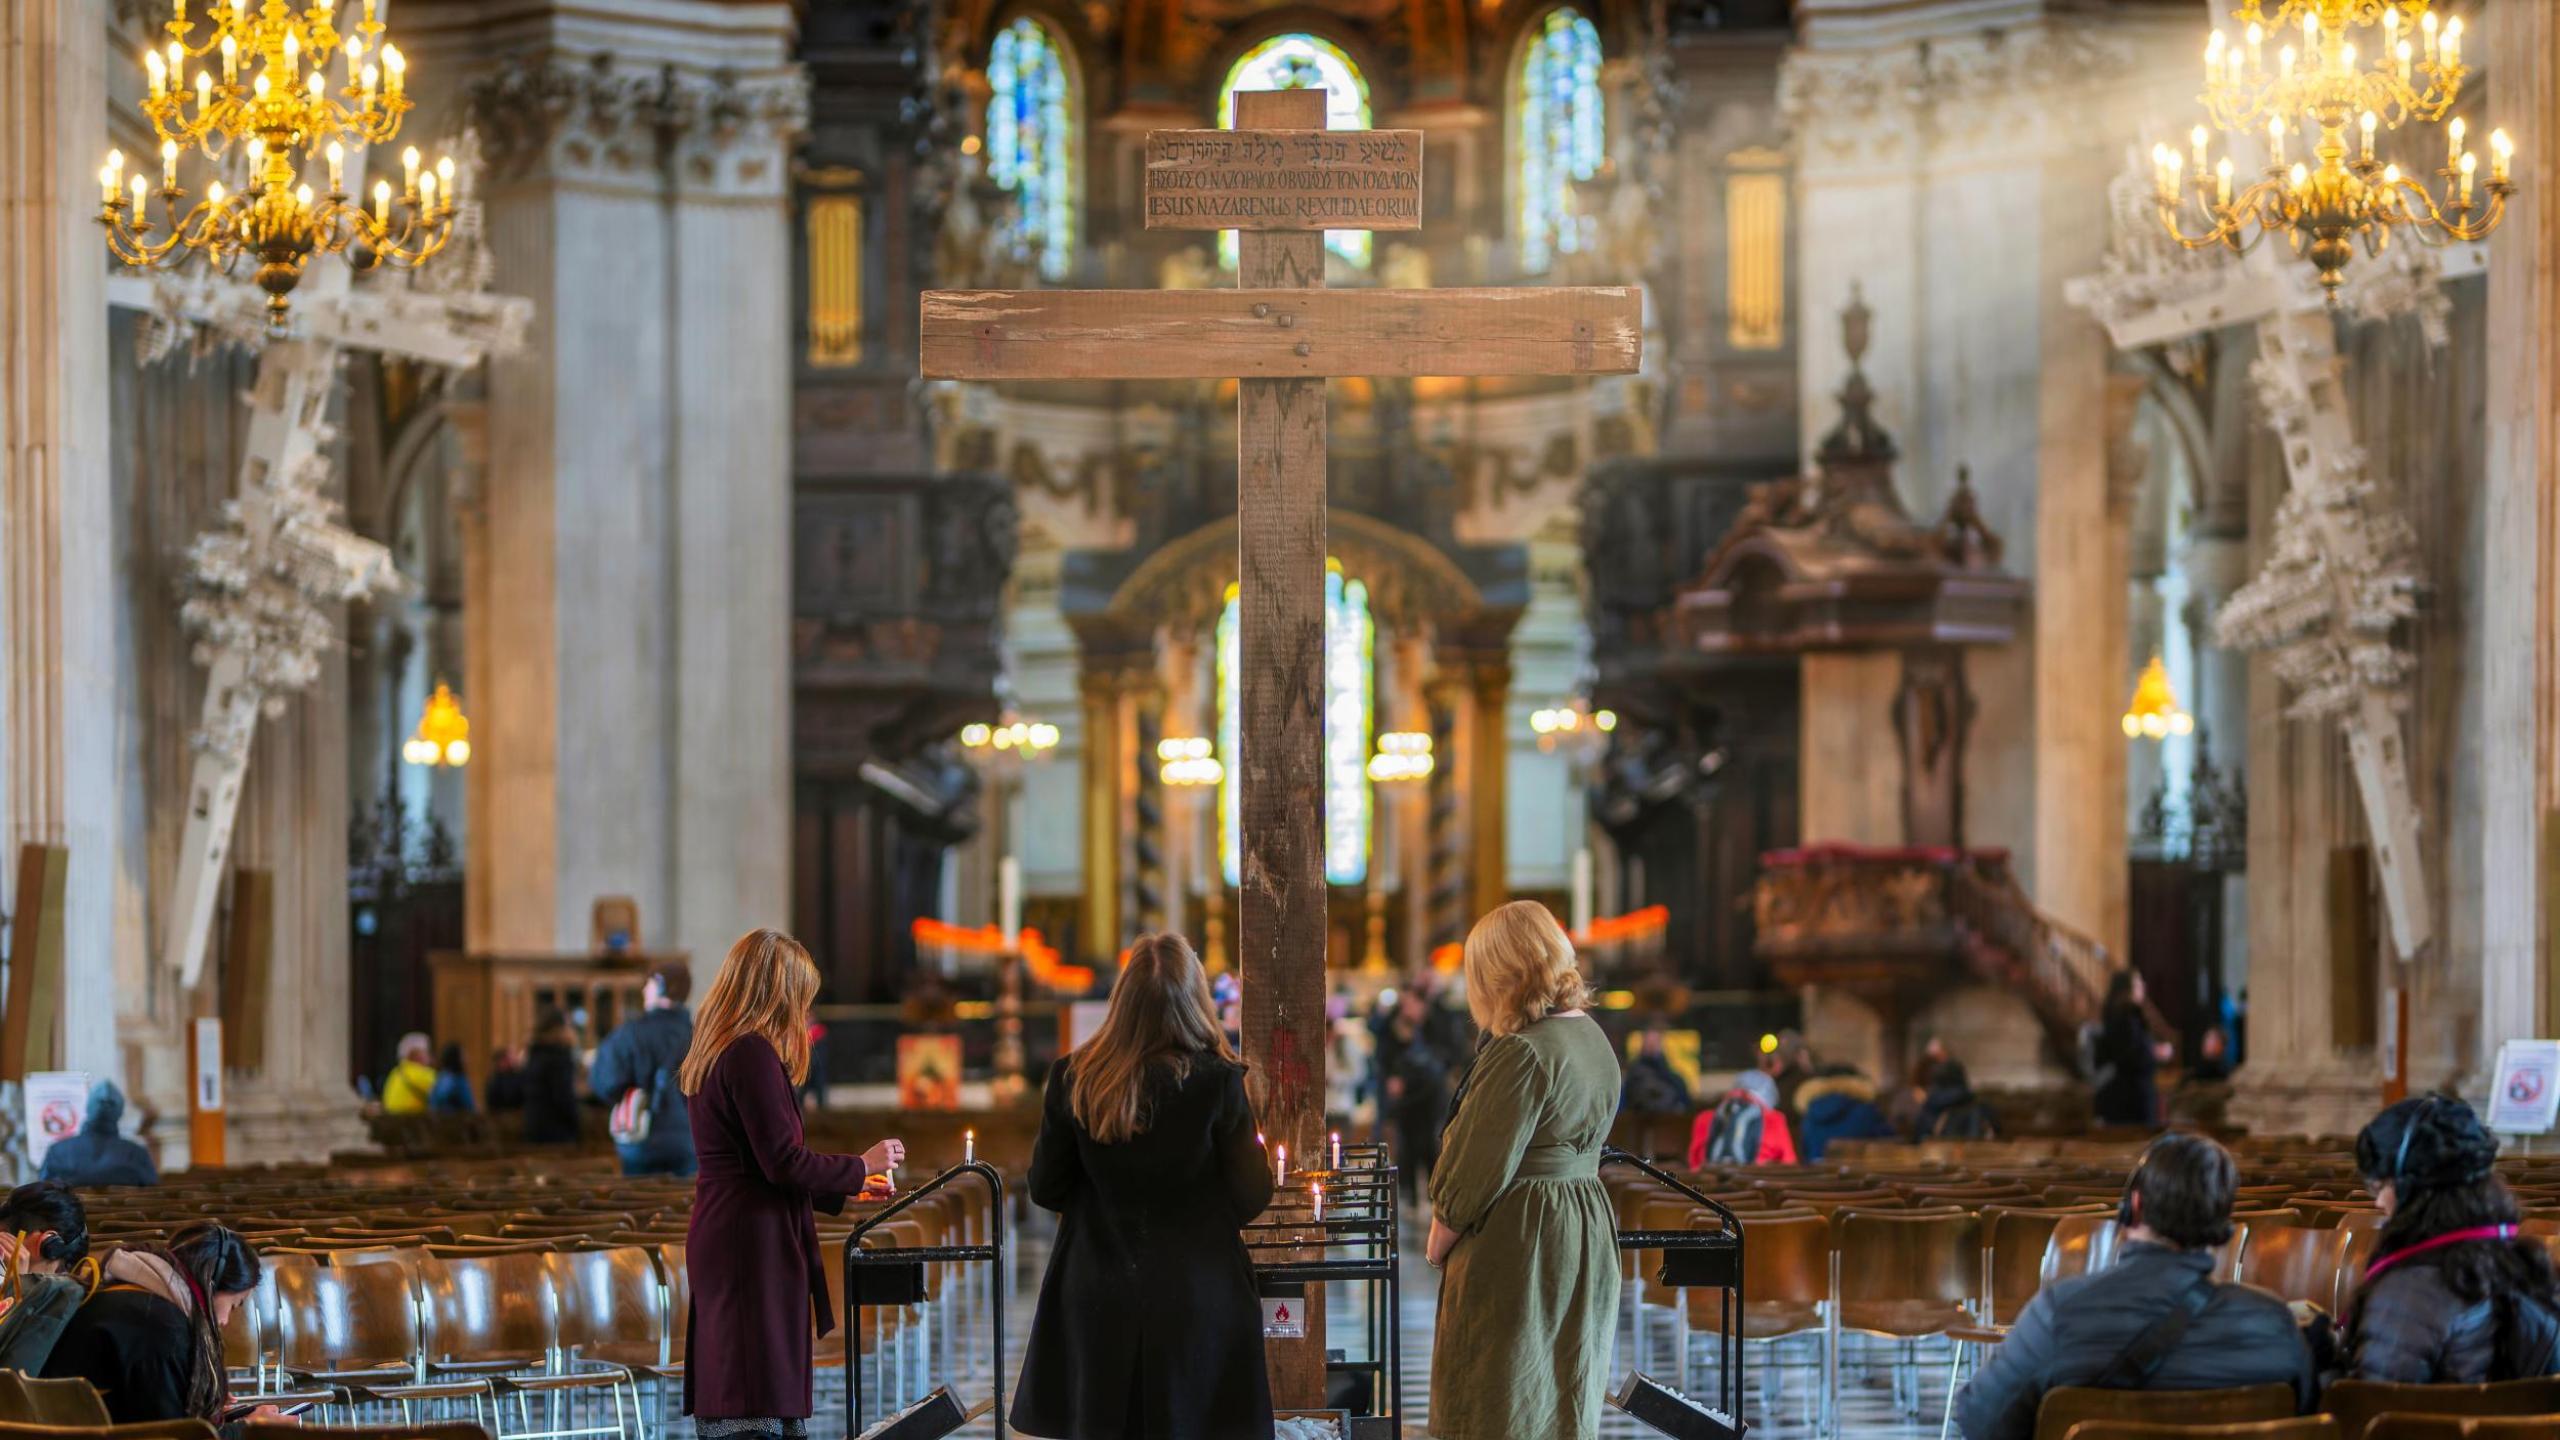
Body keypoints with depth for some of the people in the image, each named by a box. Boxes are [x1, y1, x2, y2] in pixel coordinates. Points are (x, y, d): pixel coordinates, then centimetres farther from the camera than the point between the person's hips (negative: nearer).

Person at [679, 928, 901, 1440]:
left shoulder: (710, 1056, 17)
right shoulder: (754, 1054, -13)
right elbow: (784, 1163, -17)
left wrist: (846, 1188, 28)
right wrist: (861, 1167, -2)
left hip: (714, 1246, 10)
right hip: (754, 1249, -10)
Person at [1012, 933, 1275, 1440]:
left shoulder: (1073, 1080, -5)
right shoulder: (1217, 1081, -12)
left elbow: (1046, 1191, 3)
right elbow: (1252, 1198, -6)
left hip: (1098, 1302, 2)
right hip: (1195, 1301, -2)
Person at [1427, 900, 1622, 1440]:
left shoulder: (1522, 1052, -20)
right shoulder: (1593, 1039, 9)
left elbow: (1480, 1166, -18)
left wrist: (1440, 1237, -4)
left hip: (1516, 1241, -9)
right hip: (1585, 1235, 9)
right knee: (1565, 1396, 15)